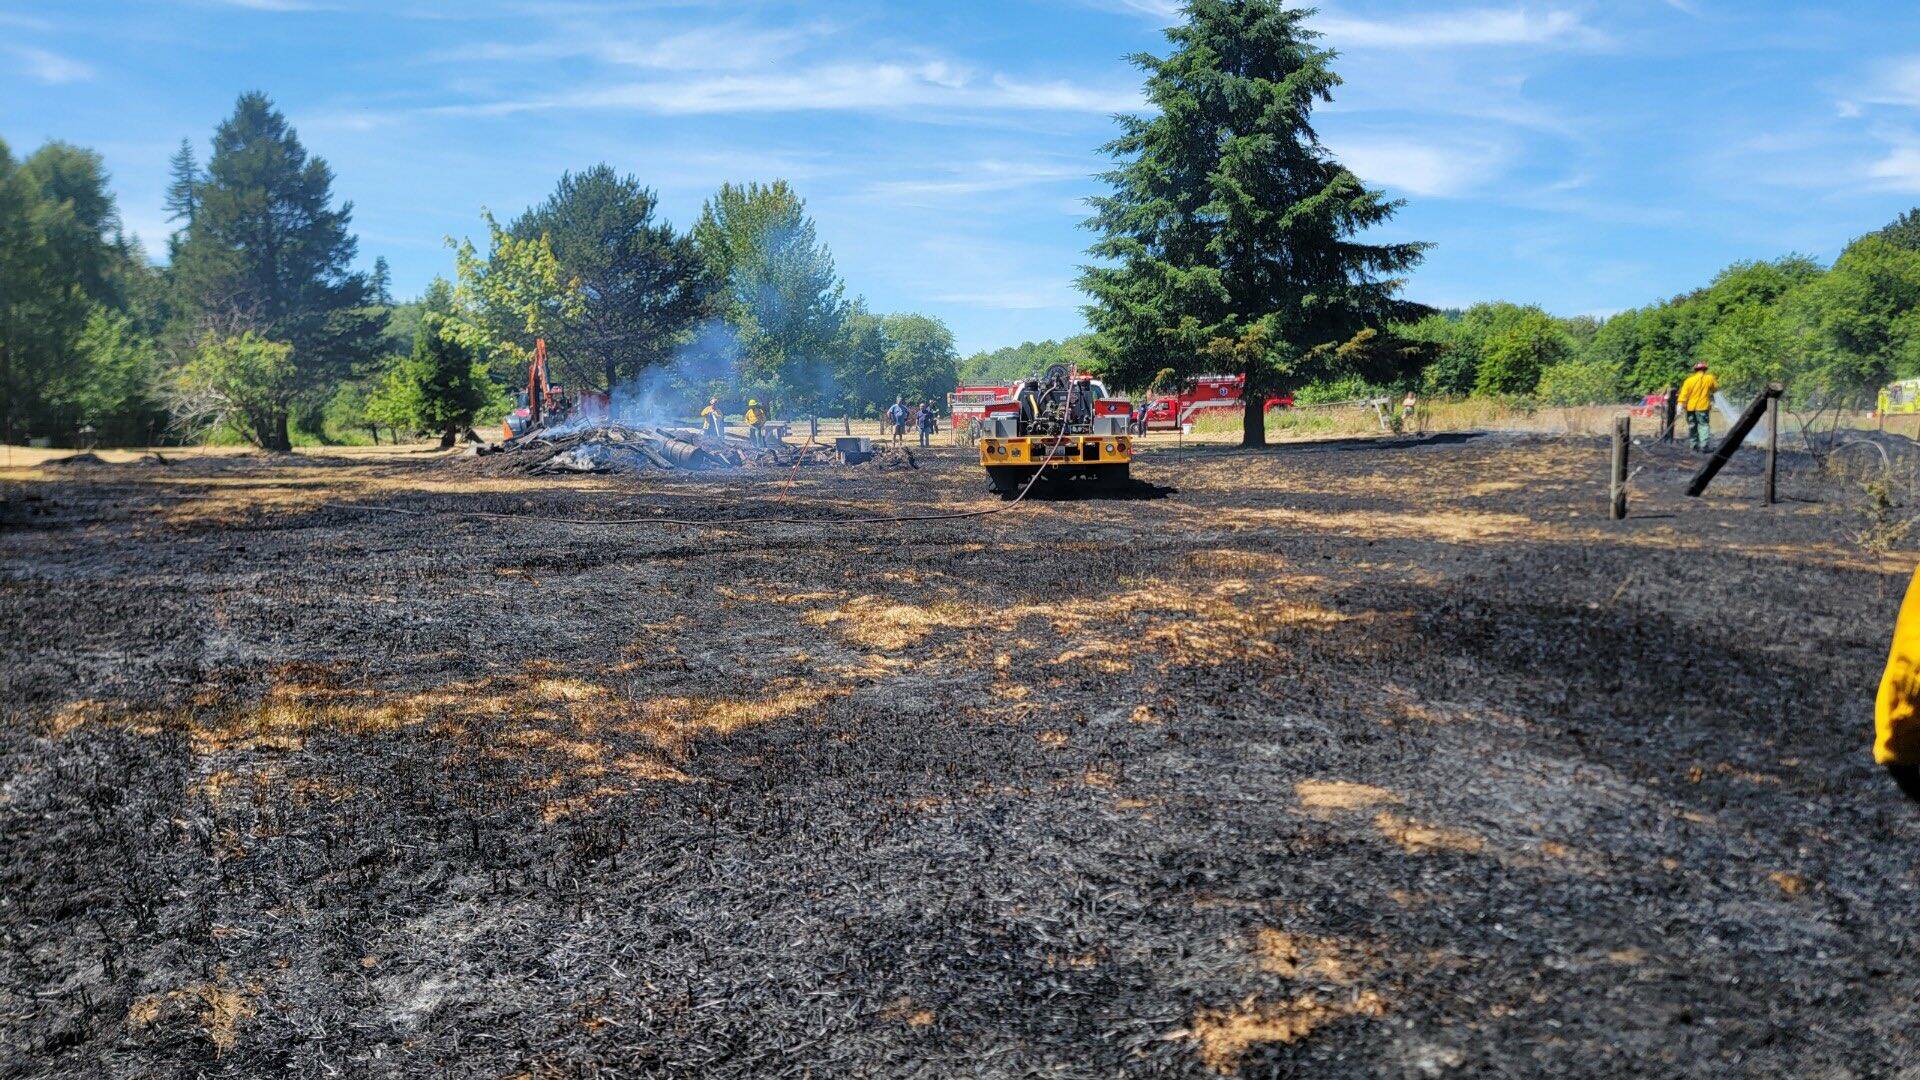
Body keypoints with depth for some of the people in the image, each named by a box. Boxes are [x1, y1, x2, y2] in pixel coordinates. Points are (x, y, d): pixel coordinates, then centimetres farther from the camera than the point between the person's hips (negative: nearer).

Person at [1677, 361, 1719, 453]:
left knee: (1692, 427, 11)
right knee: (1704, 426, 0)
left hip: (1690, 408, 2)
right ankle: (1703, 446, -12)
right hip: (1703, 407, -2)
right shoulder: (1709, 378, 0)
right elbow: (1716, 387, 17)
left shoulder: (1689, 380, 1)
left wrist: (1681, 404, -9)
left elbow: (1684, 393, -7)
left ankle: (1694, 447, 14)